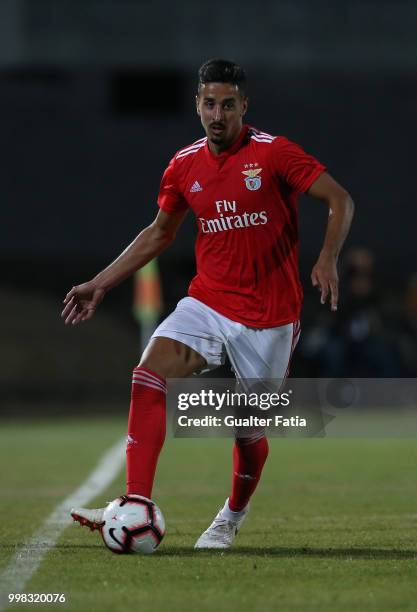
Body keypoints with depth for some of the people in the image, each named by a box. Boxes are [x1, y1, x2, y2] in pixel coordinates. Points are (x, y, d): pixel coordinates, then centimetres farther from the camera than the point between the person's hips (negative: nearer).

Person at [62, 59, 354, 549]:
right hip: (207, 302, 4)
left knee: (249, 430, 3)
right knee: (149, 375, -21)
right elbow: (159, 234, 19)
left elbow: (340, 200, -8)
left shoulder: (274, 153, -9)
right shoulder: (184, 167, 5)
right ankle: (137, 507, -25)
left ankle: (233, 518, 33)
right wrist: (101, 284, 16)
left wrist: (327, 259, -25)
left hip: (269, 318, -3)